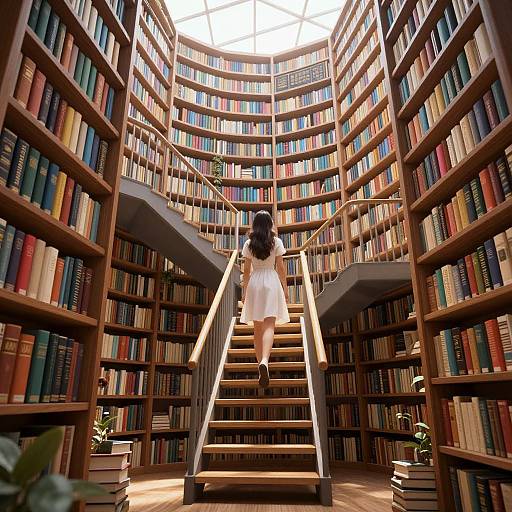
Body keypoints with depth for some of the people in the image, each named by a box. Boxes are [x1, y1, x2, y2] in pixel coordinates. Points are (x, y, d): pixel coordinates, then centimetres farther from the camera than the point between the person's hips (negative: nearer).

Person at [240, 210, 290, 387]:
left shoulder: (249, 243, 4)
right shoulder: (276, 242, 0)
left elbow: (246, 270, 6)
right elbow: (280, 268, 0)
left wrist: (244, 290, 14)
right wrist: (285, 288, 9)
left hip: (254, 282, 2)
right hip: (271, 281, -2)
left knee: (257, 327, 11)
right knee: (269, 325, -9)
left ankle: (260, 362, 15)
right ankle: (264, 361, -30)